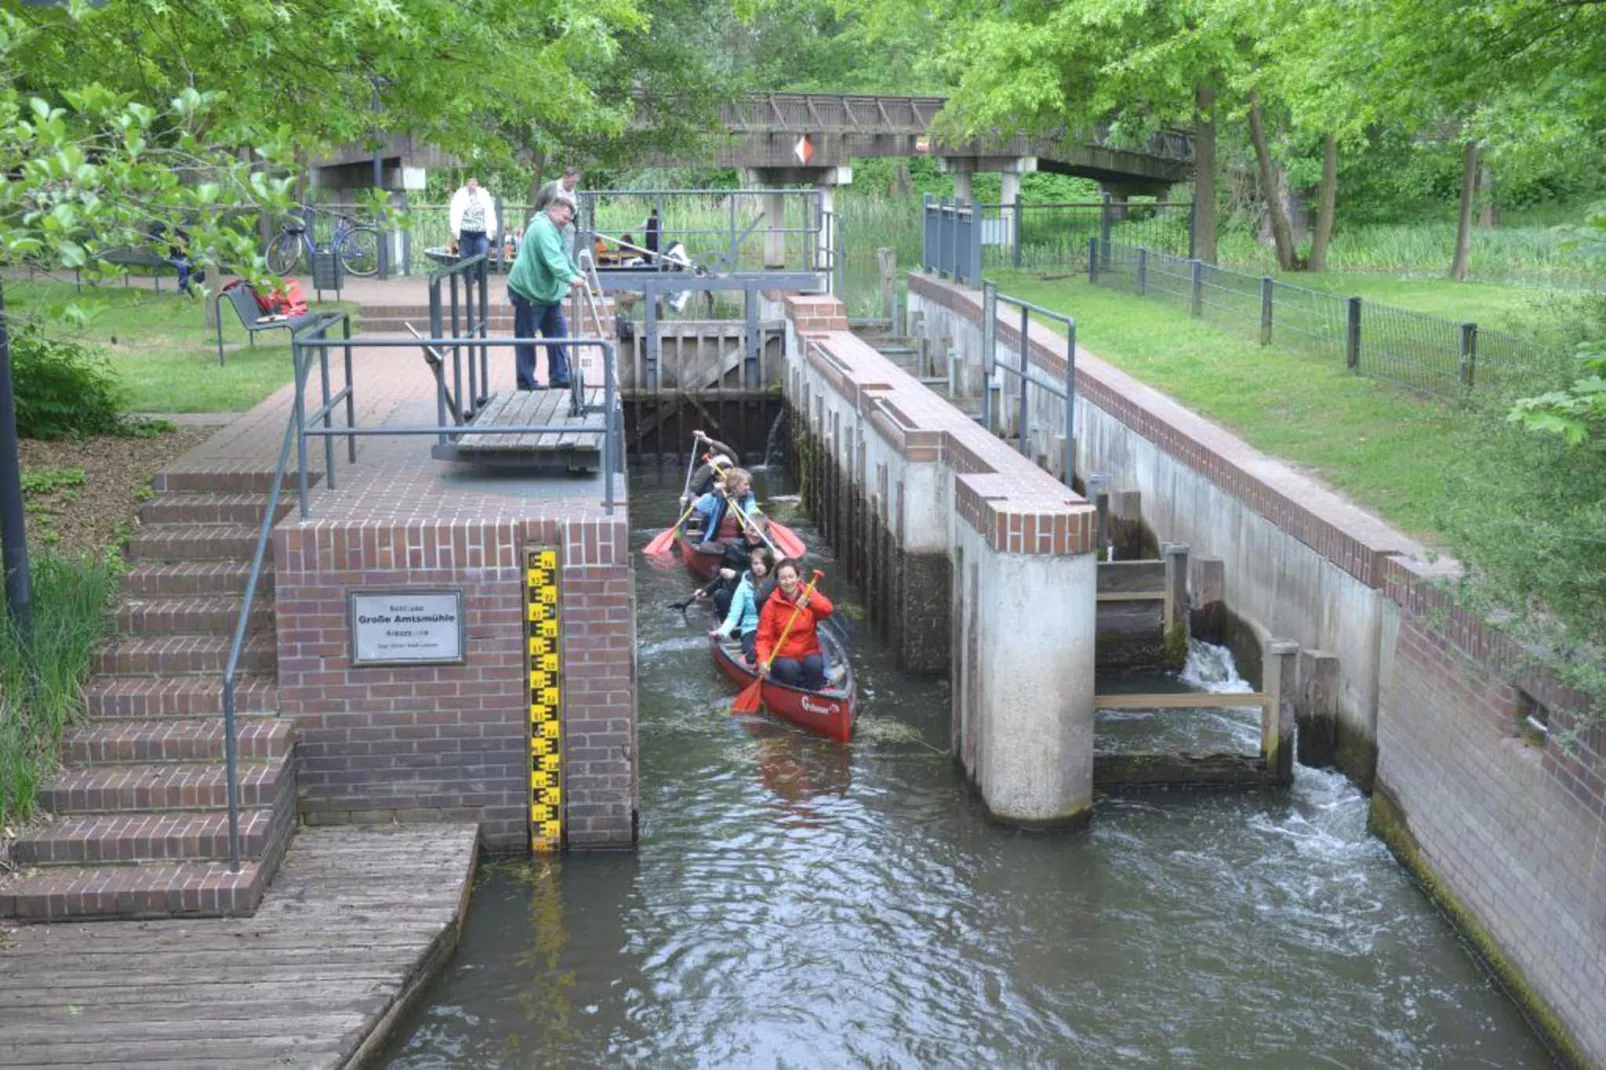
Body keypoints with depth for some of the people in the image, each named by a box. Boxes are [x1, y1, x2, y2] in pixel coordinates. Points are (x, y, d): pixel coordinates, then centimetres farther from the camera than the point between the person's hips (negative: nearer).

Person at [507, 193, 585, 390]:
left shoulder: (554, 230, 16)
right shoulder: (543, 228, -20)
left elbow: (562, 257, 25)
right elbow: (553, 259, -32)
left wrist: (578, 274, 16)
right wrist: (570, 278, -41)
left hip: (547, 292, 11)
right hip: (527, 291, -10)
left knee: (557, 332, 9)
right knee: (526, 337, -1)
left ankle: (559, 377, 14)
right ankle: (526, 381, 5)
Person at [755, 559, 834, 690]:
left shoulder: (809, 594, 1)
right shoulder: (772, 604, -4)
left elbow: (828, 610, -20)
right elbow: (763, 638, -7)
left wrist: (811, 601, -41)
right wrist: (763, 660, -26)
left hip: (809, 653, 2)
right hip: (782, 657, -1)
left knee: (814, 664, -30)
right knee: (789, 668, -33)